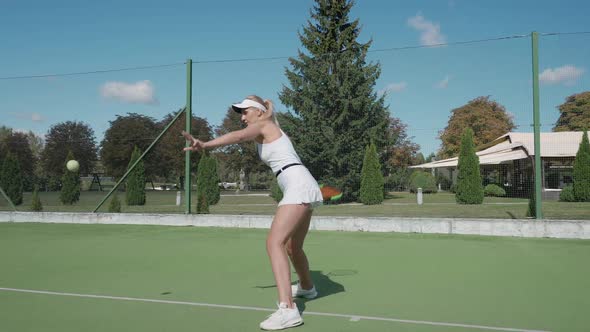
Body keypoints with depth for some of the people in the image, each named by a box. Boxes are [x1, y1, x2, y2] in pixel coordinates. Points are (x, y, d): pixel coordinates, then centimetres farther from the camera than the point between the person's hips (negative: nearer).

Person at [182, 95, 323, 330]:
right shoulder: (265, 132, 28)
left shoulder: (262, 125, -3)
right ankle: (307, 287, 50)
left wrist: (204, 145, -35)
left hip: (298, 187, -10)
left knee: (275, 243, -22)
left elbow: (238, 136, -23)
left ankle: (287, 309, -32)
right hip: (304, 188, 10)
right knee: (292, 247, 26)